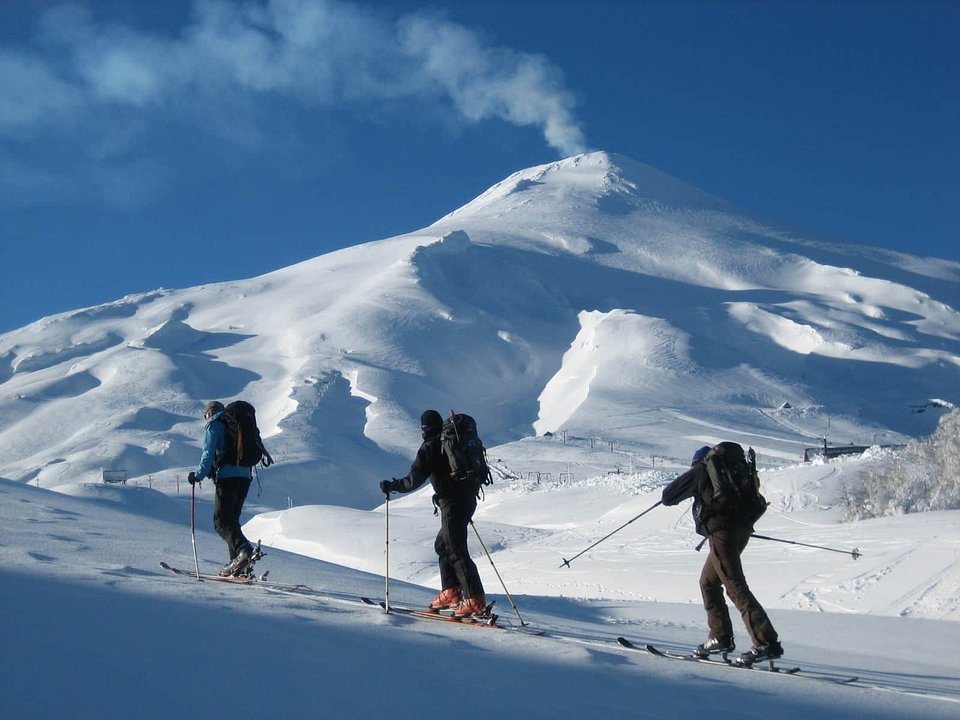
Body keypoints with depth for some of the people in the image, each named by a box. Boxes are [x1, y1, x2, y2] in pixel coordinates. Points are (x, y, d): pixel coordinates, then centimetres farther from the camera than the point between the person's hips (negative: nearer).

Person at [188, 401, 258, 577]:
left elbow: (209, 452, -9)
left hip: (227, 477, -7)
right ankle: (238, 562, 6)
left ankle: (244, 550, -32)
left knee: (222, 521, -9)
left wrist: (199, 475, -6)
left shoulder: (214, 425, 4)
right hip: (245, 477, 7)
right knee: (232, 519, 14)